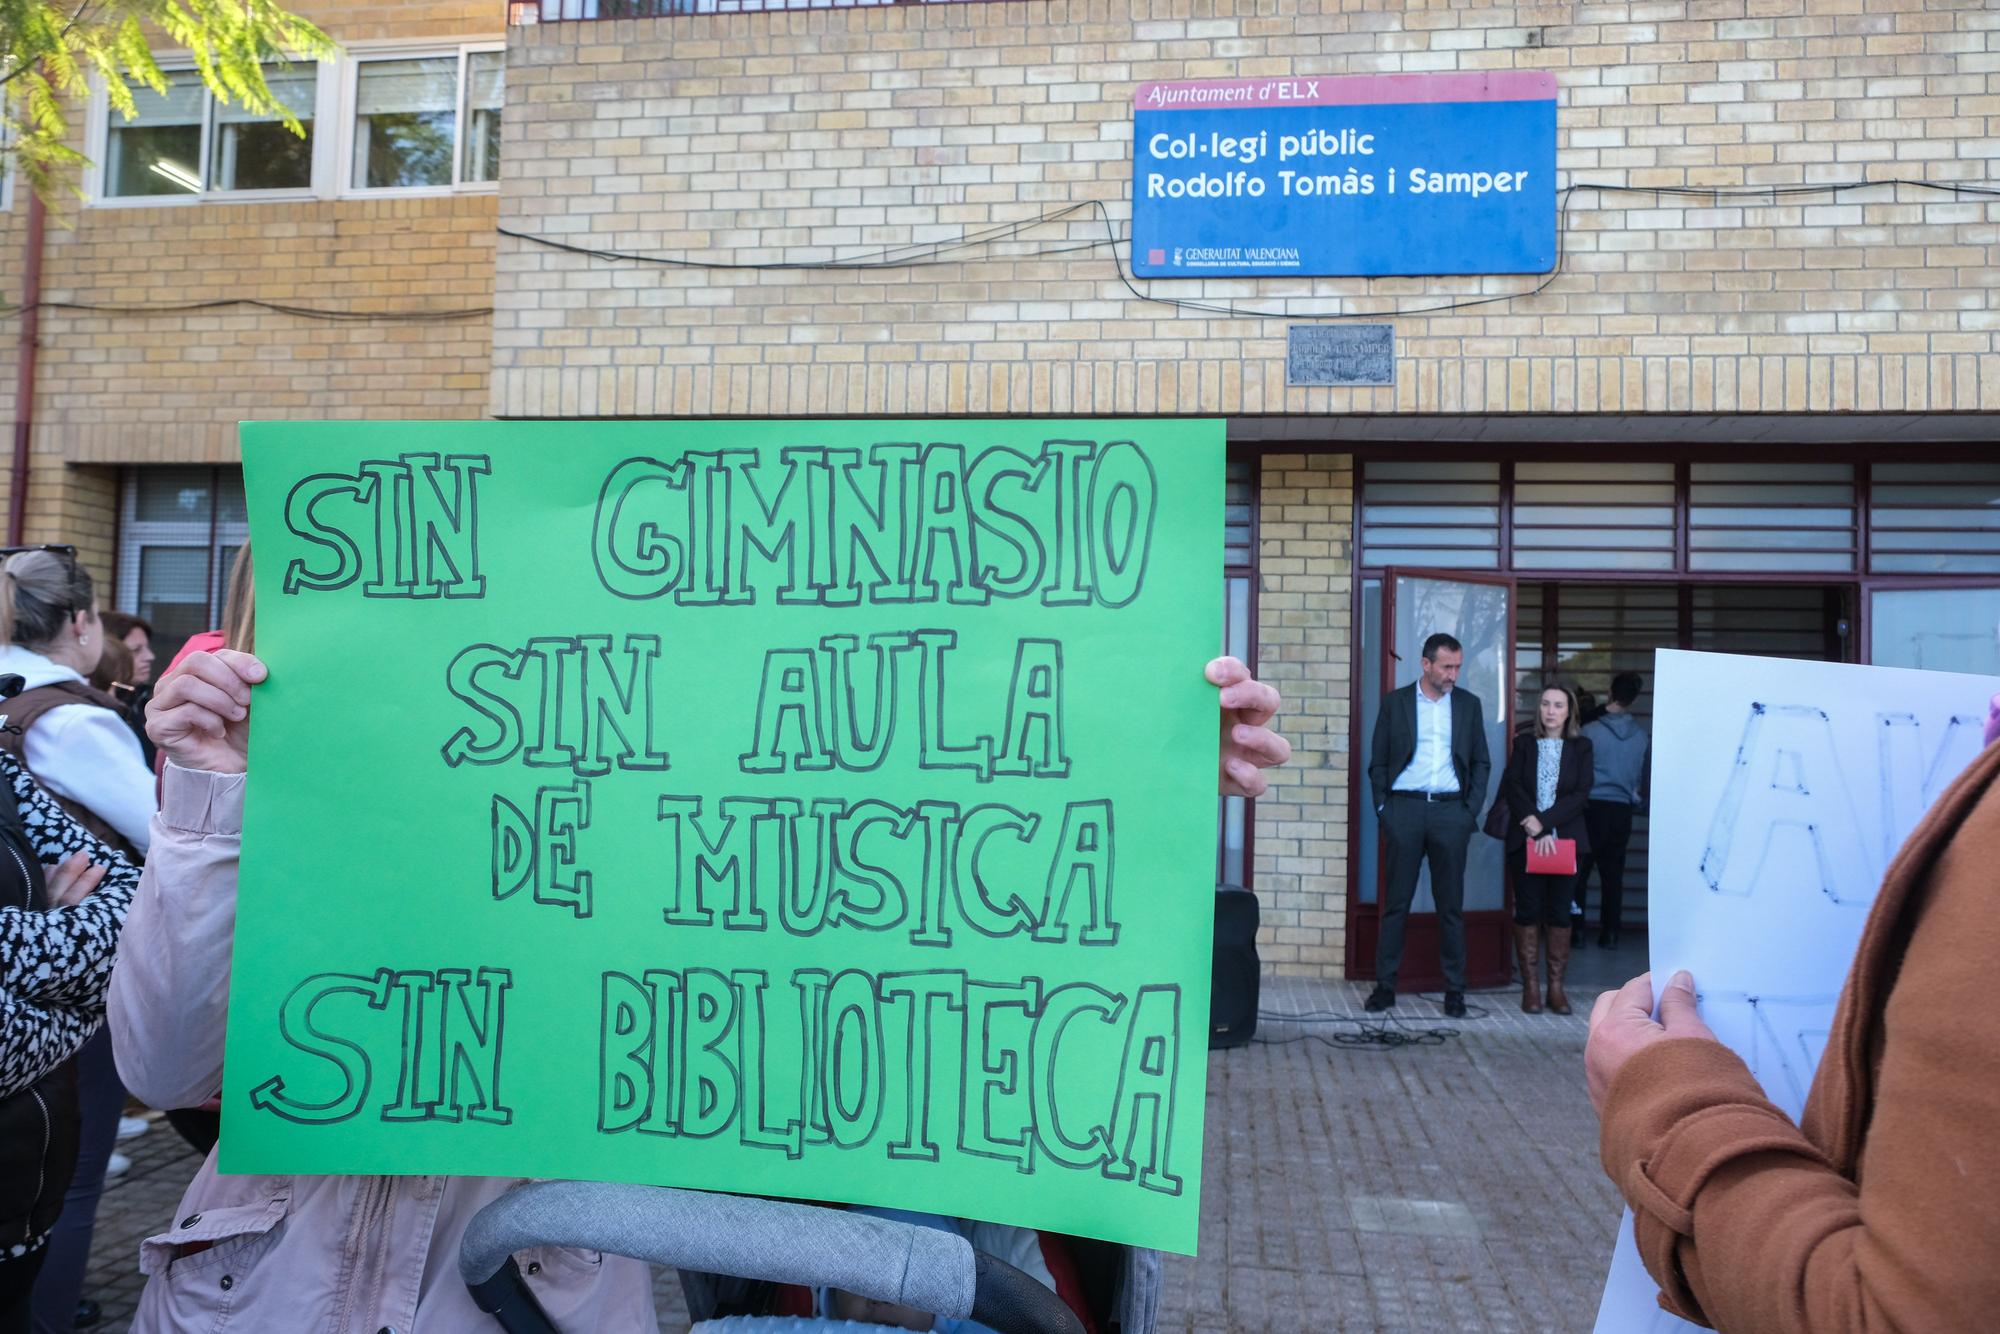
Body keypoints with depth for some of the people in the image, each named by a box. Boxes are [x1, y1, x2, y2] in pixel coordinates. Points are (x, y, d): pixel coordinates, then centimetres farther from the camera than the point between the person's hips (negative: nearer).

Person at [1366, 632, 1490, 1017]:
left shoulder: (1469, 704, 9)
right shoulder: (1395, 702, 5)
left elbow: (1481, 762, 12)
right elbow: (1378, 762, 6)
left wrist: (1471, 808, 1)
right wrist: (1383, 807, -3)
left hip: (1450, 812, 1)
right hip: (1405, 809, -1)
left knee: (1451, 905, 5)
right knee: (1396, 903, 2)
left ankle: (1455, 990, 12)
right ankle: (1385, 985, 8)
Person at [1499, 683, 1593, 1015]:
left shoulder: (1580, 748, 6)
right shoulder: (1524, 744, 8)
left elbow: (1581, 794, -4)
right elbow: (1511, 787, -2)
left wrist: (1545, 822, -14)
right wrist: (1534, 827, -13)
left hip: (1565, 839, 0)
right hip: (1526, 840, 0)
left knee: (1559, 912, 2)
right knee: (1528, 911, 0)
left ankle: (1556, 987, 7)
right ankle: (1531, 986, 6)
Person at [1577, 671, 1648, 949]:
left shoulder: (1590, 731, -9)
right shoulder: (1642, 736, 0)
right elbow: (1647, 777, 11)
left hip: (1592, 808, -3)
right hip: (1622, 811, 3)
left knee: (1580, 871, 5)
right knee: (1613, 874, 9)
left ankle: (1576, 930, 3)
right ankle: (1609, 934, 10)